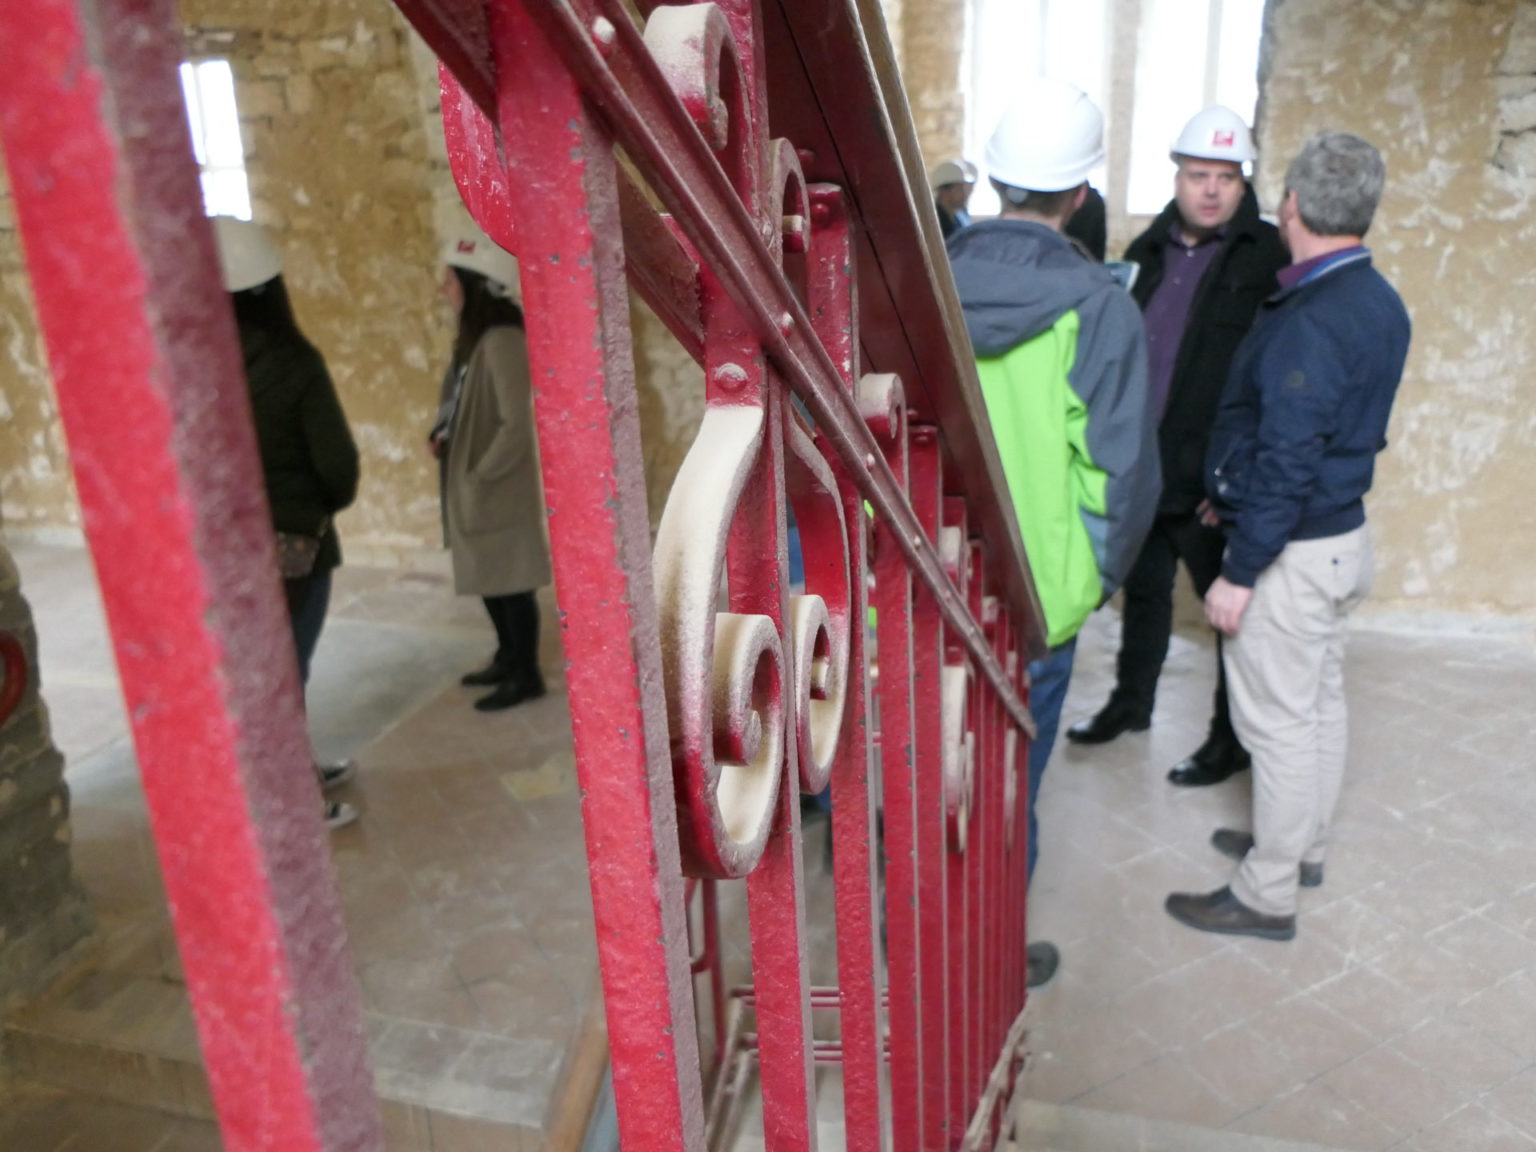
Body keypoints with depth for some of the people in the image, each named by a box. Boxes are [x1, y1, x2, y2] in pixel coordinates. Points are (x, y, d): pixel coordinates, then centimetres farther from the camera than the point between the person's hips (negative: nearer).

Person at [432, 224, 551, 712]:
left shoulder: (502, 341, -20)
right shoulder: (474, 338, 9)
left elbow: (517, 425, -23)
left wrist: (480, 475, -16)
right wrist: (443, 436, 2)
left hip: (499, 488, -9)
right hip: (473, 485, 9)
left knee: (511, 581, 3)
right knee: (489, 579, 18)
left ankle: (527, 675, 16)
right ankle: (508, 657, 33)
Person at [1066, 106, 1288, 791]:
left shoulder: (1269, 258, -10)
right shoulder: (1149, 251, 9)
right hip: (1141, 466, 6)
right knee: (1143, 586, 20)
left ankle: (1234, 737, 24)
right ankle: (1131, 701, 39)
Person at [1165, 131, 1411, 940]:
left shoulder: (1308, 324, -24)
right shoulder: (1380, 304, 6)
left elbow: (1287, 466, -26)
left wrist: (1238, 573, -20)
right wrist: (1237, 499, 19)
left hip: (1293, 552, -10)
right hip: (1343, 534, 10)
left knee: (1278, 721, 1)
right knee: (1319, 702, 20)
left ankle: (1266, 896, 15)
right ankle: (1303, 846, 39)